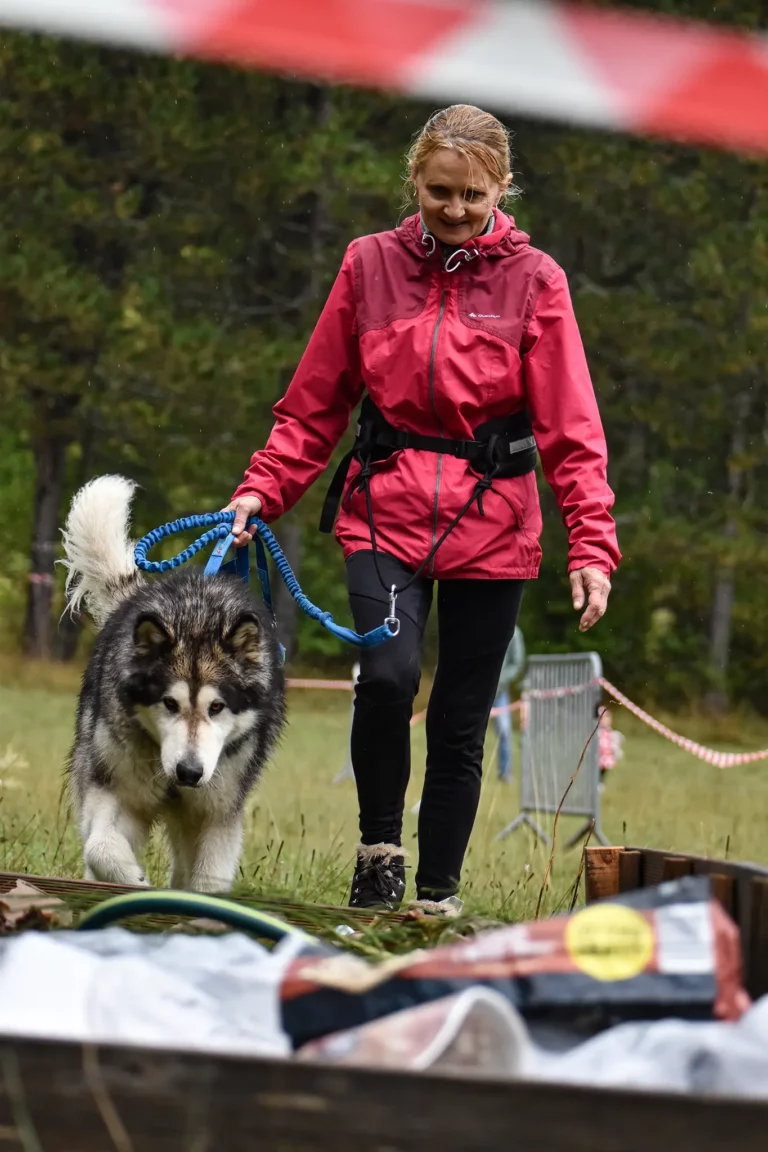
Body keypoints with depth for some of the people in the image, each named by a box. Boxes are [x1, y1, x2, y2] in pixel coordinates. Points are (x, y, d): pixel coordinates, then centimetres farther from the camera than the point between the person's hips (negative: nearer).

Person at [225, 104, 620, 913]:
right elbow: (315, 404, 10)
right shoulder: (371, 265, 4)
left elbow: (571, 430, -1)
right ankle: (380, 847, 0)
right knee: (388, 674, -23)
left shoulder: (532, 280, 0)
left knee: (459, 722, 3)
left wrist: (592, 545, -11)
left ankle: (438, 899, 17)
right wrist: (263, 489, -3)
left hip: (489, 523, 0)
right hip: (386, 507, 0)